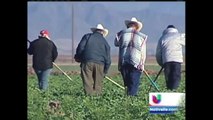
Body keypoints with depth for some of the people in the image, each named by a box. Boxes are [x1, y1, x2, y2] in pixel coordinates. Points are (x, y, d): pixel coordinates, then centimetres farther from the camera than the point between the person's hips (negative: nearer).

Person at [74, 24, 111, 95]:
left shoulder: (87, 36, 14)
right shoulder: (104, 42, 18)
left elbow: (80, 47, 2)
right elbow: (108, 58, 15)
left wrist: (77, 57, 15)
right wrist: (105, 70, 20)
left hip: (87, 62, -1)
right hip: (100, 63, 1)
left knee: (87, 81, -3)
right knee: (98, 82, 6)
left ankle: (89, 94, -12)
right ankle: (97, 93, -1)